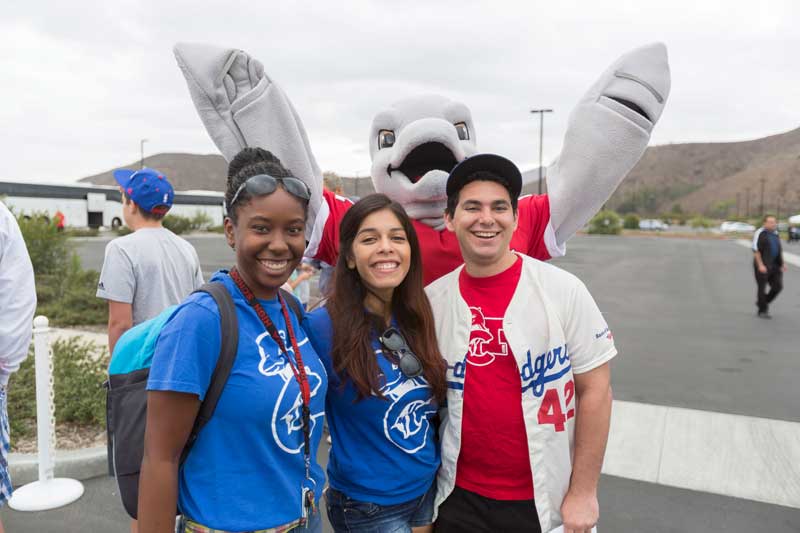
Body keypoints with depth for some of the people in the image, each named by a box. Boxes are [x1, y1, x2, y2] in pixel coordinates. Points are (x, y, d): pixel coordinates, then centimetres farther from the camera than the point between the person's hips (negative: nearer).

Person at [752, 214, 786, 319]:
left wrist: (782, 264, 12)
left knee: (778, 286, 1)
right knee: (762, 287, 0)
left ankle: (763, 302, 23)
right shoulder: (760, 233, -8)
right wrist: (760, 265, -19)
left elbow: (780, 250, 21)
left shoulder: (776, 234, 14)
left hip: (774, 266, 7)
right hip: (763, 266, -7)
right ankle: (762, 311, 11)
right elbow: (756, 250, -12)